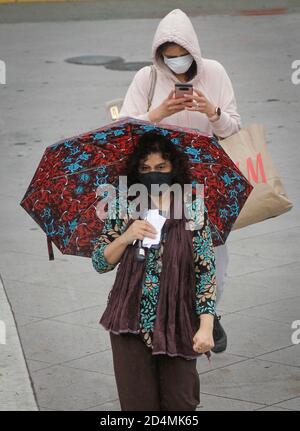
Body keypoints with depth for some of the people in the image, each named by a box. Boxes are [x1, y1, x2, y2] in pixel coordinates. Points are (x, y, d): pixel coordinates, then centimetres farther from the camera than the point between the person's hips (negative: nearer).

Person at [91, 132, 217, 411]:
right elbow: (99, 263, 5)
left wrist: (206, 326, -8)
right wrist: (126, 238, -13)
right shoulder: (122, 207, 4)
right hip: (131, 323, 1)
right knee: (138, 401, 3)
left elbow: (206, 270, -2)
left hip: (177, 322, -1)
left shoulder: (193, 209, 0)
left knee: (180, 402, 2)